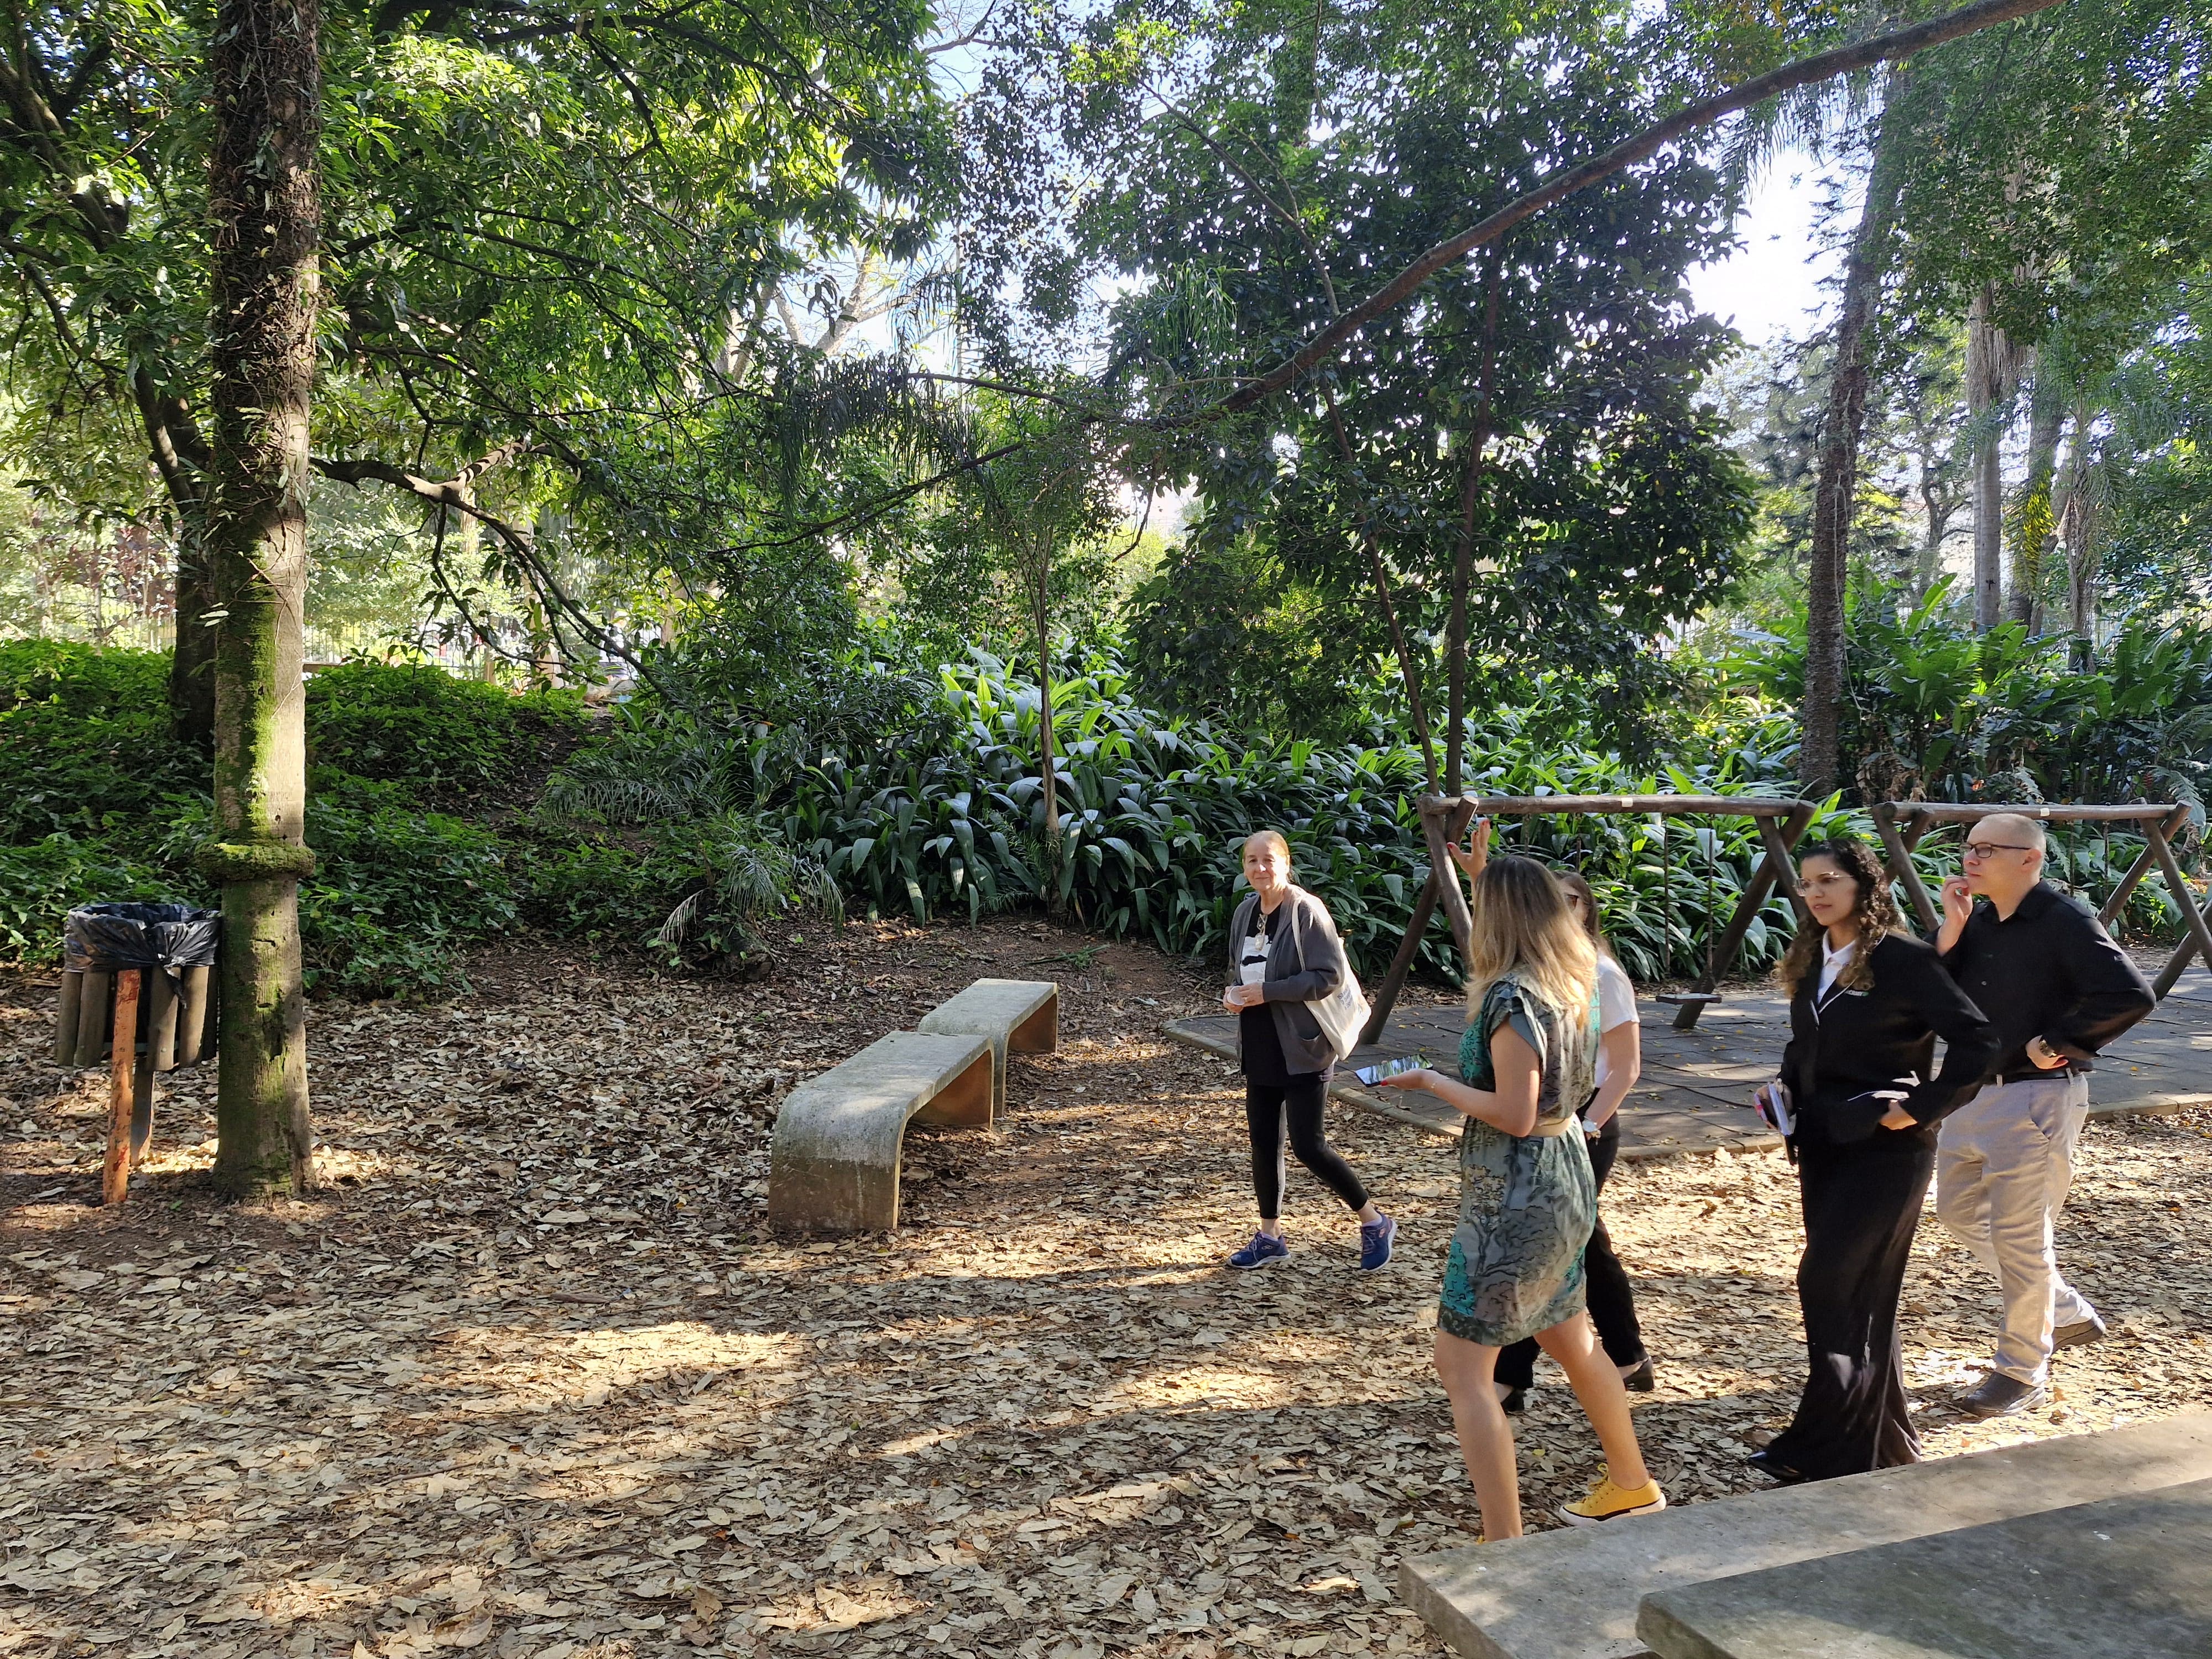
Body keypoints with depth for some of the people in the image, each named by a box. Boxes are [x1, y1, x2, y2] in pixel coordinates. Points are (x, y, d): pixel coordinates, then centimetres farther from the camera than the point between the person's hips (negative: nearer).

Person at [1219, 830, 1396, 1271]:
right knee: (1263, 1140, 12)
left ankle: (1374, 1222, 14)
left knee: (1308, 1144, -5)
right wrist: (1234, 993, -1)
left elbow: (1330, 974, -19)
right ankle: (1270, 1236, 26)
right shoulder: (1245, 912, 7)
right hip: (1259, 1048, 7)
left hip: (1303, 1048, -7)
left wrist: (1268, 992, -22)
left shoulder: (1306, 911, -15)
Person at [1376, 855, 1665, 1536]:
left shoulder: (1512, 998, -21)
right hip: (1565, 1178, 10)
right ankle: (1632, 1484, 44)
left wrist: (1430, 1081, -14)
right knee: (1568, 1339, 26)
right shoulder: (1568, 986, 5)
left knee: (1462, 1365, -3)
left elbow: (1514, 1116, -24)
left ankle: (1505, 1549, -1)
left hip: (1515, 1195, -9)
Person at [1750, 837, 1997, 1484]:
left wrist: (1921, 1108, -18)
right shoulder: (1811, 961, 8)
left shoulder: (1903, 958, -15)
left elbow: (1977, 1040, -17)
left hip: (1884, 1150, -8)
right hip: (1822, 1145, 8)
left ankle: (1824, 1449, 3)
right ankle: (1880, 1439, 27)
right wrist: (1785, 1084, 5)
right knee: (1858, 1290, 14)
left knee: (1829, 1284, -8)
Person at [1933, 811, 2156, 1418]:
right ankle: (2065, 1311, 37)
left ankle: (2023, 1373, 16)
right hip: (1974, 1090, 8)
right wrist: (1951, 929, -9)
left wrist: (2058, 1044, -18)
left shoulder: (2064, 923, -15)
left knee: (2018, 1234, 0)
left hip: (2036, 1098, -8)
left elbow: (2131, 995, -25)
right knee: (1959, 1210, 18)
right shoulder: (1978, 923, 7)